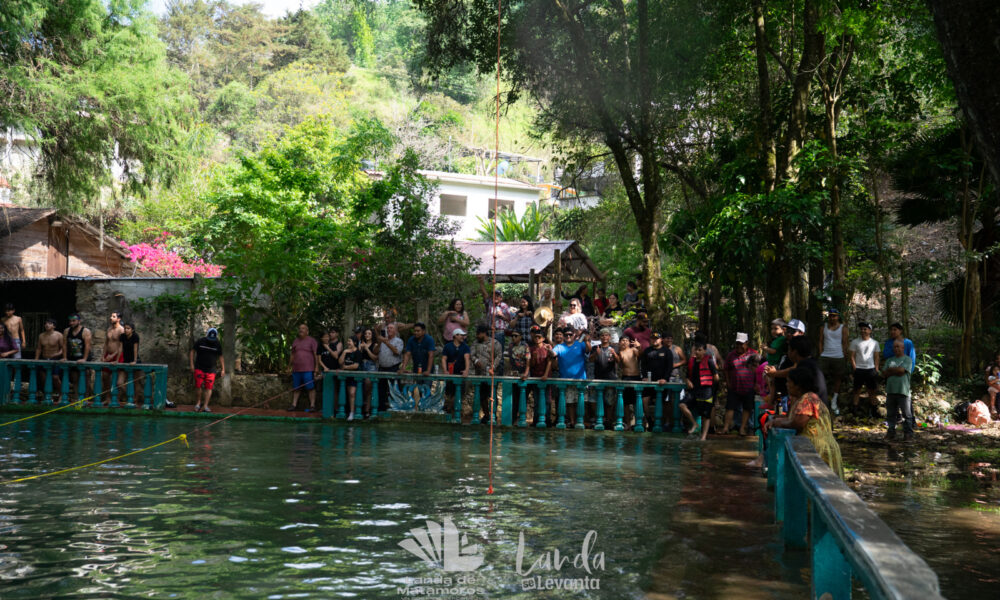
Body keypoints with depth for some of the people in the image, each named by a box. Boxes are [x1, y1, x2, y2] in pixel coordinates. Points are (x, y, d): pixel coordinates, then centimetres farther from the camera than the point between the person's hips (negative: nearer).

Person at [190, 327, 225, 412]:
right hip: (199, 368, -1)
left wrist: (223, 369, 6)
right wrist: (191, 364, -2)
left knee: (209, 388, -5)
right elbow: (192, 352, 5)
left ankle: (205, 406, -1)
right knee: (198, 386, -6)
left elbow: (220, 357, 11)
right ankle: (198, 403, 10)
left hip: (210, 370, 1)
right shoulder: (200, 342, -1)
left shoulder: (218, 345, 4)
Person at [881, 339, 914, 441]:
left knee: (907, 413, -2)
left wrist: (890, 370, 1)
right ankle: (891, 432, 17)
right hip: (891, 390, 5)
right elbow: (884, 373, 6)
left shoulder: (907, 359, 1)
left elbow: (901, 370, -13)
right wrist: (896, 371, -6)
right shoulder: (889, 360, 17)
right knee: (890, 413, 9)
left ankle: (908, 433, 3)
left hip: (903, 391, -5)